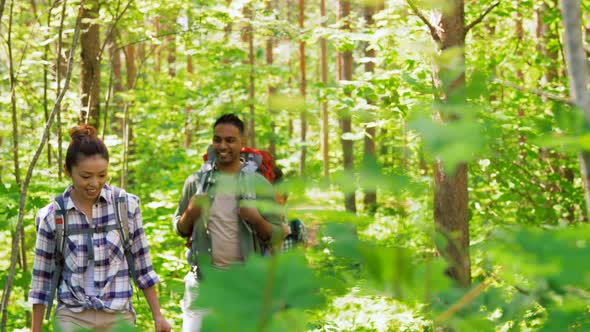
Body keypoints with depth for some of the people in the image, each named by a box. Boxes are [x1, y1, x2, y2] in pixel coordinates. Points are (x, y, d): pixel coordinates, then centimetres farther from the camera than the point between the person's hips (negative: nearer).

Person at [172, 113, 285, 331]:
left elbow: (276, 236, 2)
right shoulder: (196, 181, 5)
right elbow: (180, 230, 12)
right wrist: (190, 215, -9)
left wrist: (256, 219, -18)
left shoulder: (258, 183, 1)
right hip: (203, 279, 1)